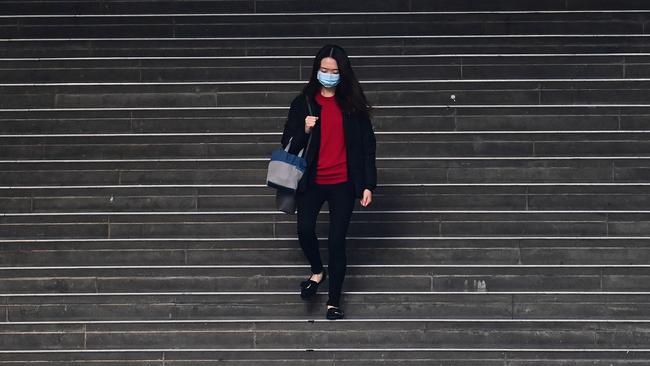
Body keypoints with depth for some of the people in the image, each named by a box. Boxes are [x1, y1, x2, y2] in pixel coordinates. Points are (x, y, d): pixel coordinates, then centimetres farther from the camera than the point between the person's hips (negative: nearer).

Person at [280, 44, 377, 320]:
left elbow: (367, 145, 4)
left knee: (337, 239, -3)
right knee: (305, 229, -20)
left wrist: (368, 185, -1)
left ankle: (333, 302, 9)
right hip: (311, 182, 0)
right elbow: (289, 144, 6)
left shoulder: (353, 104, 3)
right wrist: (304, 131, -15)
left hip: (343, 183, 0)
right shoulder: (303, 103, 4)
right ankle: (317, 271, 12)